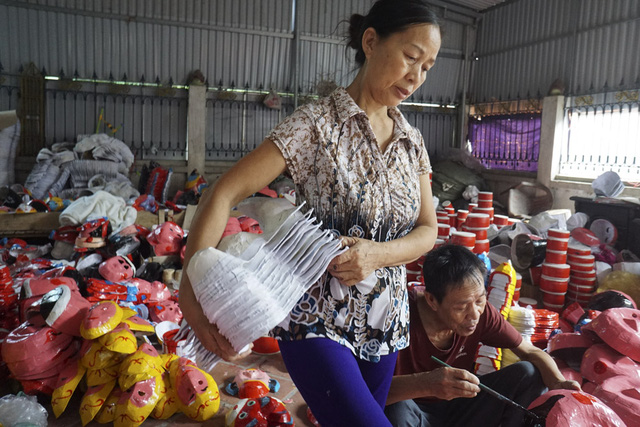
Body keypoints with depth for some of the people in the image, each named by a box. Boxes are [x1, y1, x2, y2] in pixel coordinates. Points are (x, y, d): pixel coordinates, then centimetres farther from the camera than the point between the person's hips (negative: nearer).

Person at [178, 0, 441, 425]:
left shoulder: (412, 141, 5)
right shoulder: (316, 124, -13)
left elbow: (427, 230, 4)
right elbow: (224, 195, -18)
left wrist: (377, 254, -18)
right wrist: (191, 288, -30)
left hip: (384, 322, 6)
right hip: (317, 320, -6)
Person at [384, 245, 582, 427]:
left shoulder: (482, 313, -14)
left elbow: (531, 352, -4)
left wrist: (559, 383, -25)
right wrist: (425, 384, -54)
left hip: (459, 408, 4)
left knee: (527, 373, -13)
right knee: (397, 409, -39)